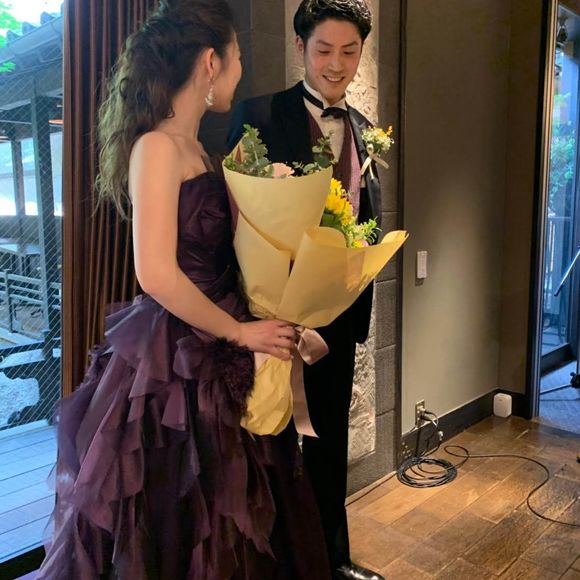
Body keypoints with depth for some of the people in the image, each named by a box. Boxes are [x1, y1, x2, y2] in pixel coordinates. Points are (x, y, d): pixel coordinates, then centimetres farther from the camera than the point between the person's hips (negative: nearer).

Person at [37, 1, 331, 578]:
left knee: (221, 523, 19)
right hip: (174, 363, -9)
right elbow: (157, 274, -23)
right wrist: (240, 332, -14)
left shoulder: (193, 147, 13)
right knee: (176, 533, 8)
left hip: (213, 358, 9)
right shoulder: (158, 146, -15)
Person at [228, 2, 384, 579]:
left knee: (331, 440, 19)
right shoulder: (258, 115, -8)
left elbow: (371, 226, 13)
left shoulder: (365, 130, 10)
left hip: (340, 310, 6)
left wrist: (360, 298, 4)